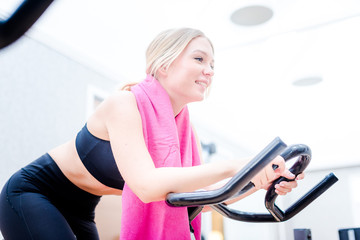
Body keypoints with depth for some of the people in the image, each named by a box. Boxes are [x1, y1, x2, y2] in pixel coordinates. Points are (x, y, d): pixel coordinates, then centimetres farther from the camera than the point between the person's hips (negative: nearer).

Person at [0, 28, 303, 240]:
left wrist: (260, 182, -20)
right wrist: (230, 167, -43)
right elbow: (146, 185, -40)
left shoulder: (185, 132, -6)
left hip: (79, 211, 7)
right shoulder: (125, 104, -28)